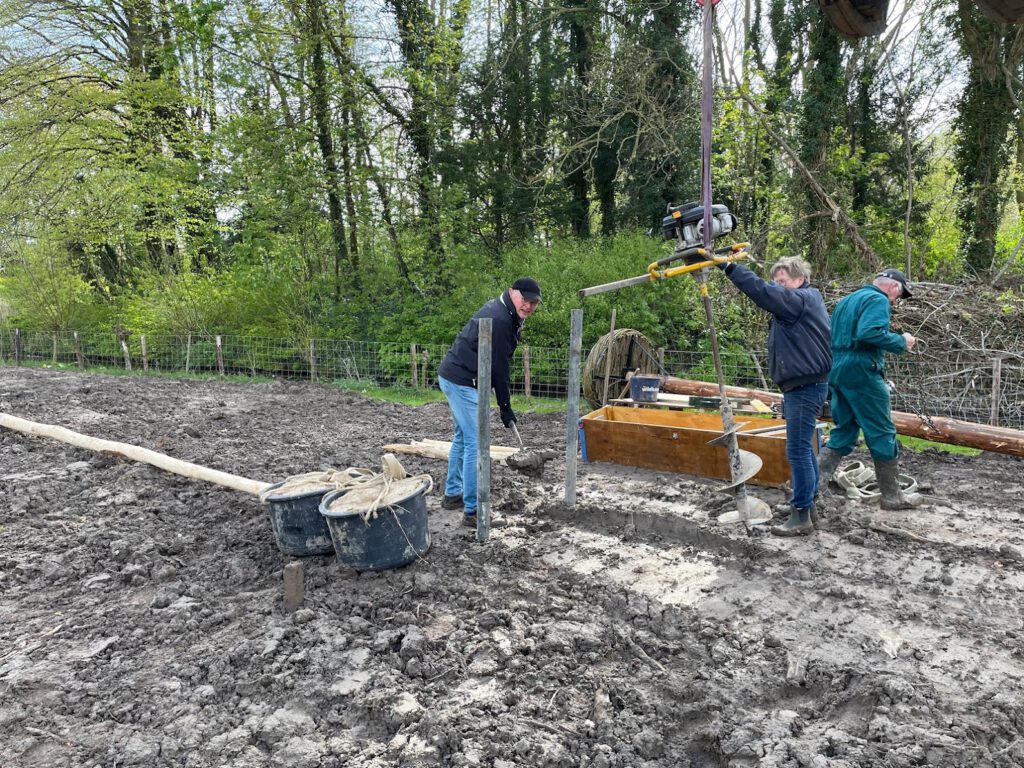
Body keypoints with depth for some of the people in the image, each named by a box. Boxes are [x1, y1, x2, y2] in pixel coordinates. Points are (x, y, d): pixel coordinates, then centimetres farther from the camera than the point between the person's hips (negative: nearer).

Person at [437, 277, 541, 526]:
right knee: (475, 443, -9)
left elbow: (500, 363, 20)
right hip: (463, 382, -11)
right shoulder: (499, 320, -20)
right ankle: (472, 511, -4)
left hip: (452, 377, 11)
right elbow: (499, 367, -18)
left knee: (462, 437, 20)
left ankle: (452, 494, 32)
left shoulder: (500, 311, 13)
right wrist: (505, 407, -11)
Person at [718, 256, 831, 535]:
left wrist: (728, 267, -27)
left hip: (805, 386, -11)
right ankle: (807, 506, 25)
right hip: (803, 385, 11)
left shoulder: (801, 300, -12)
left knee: (798, 450, -8)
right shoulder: (804, 302, 20)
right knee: (804, 449, 16)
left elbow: (763, 292, -27)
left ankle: (801, 517, -3)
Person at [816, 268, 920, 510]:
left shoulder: (846, 300, 21)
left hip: (837, 372, 9)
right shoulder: (878, 300, -7)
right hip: (861, 372, -8)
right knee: (883, 433, 2)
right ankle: (891, 496, 9)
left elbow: (832, 337, 22)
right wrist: (901, 342, -12)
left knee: (843, 431, 13)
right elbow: (870, 332, -24)